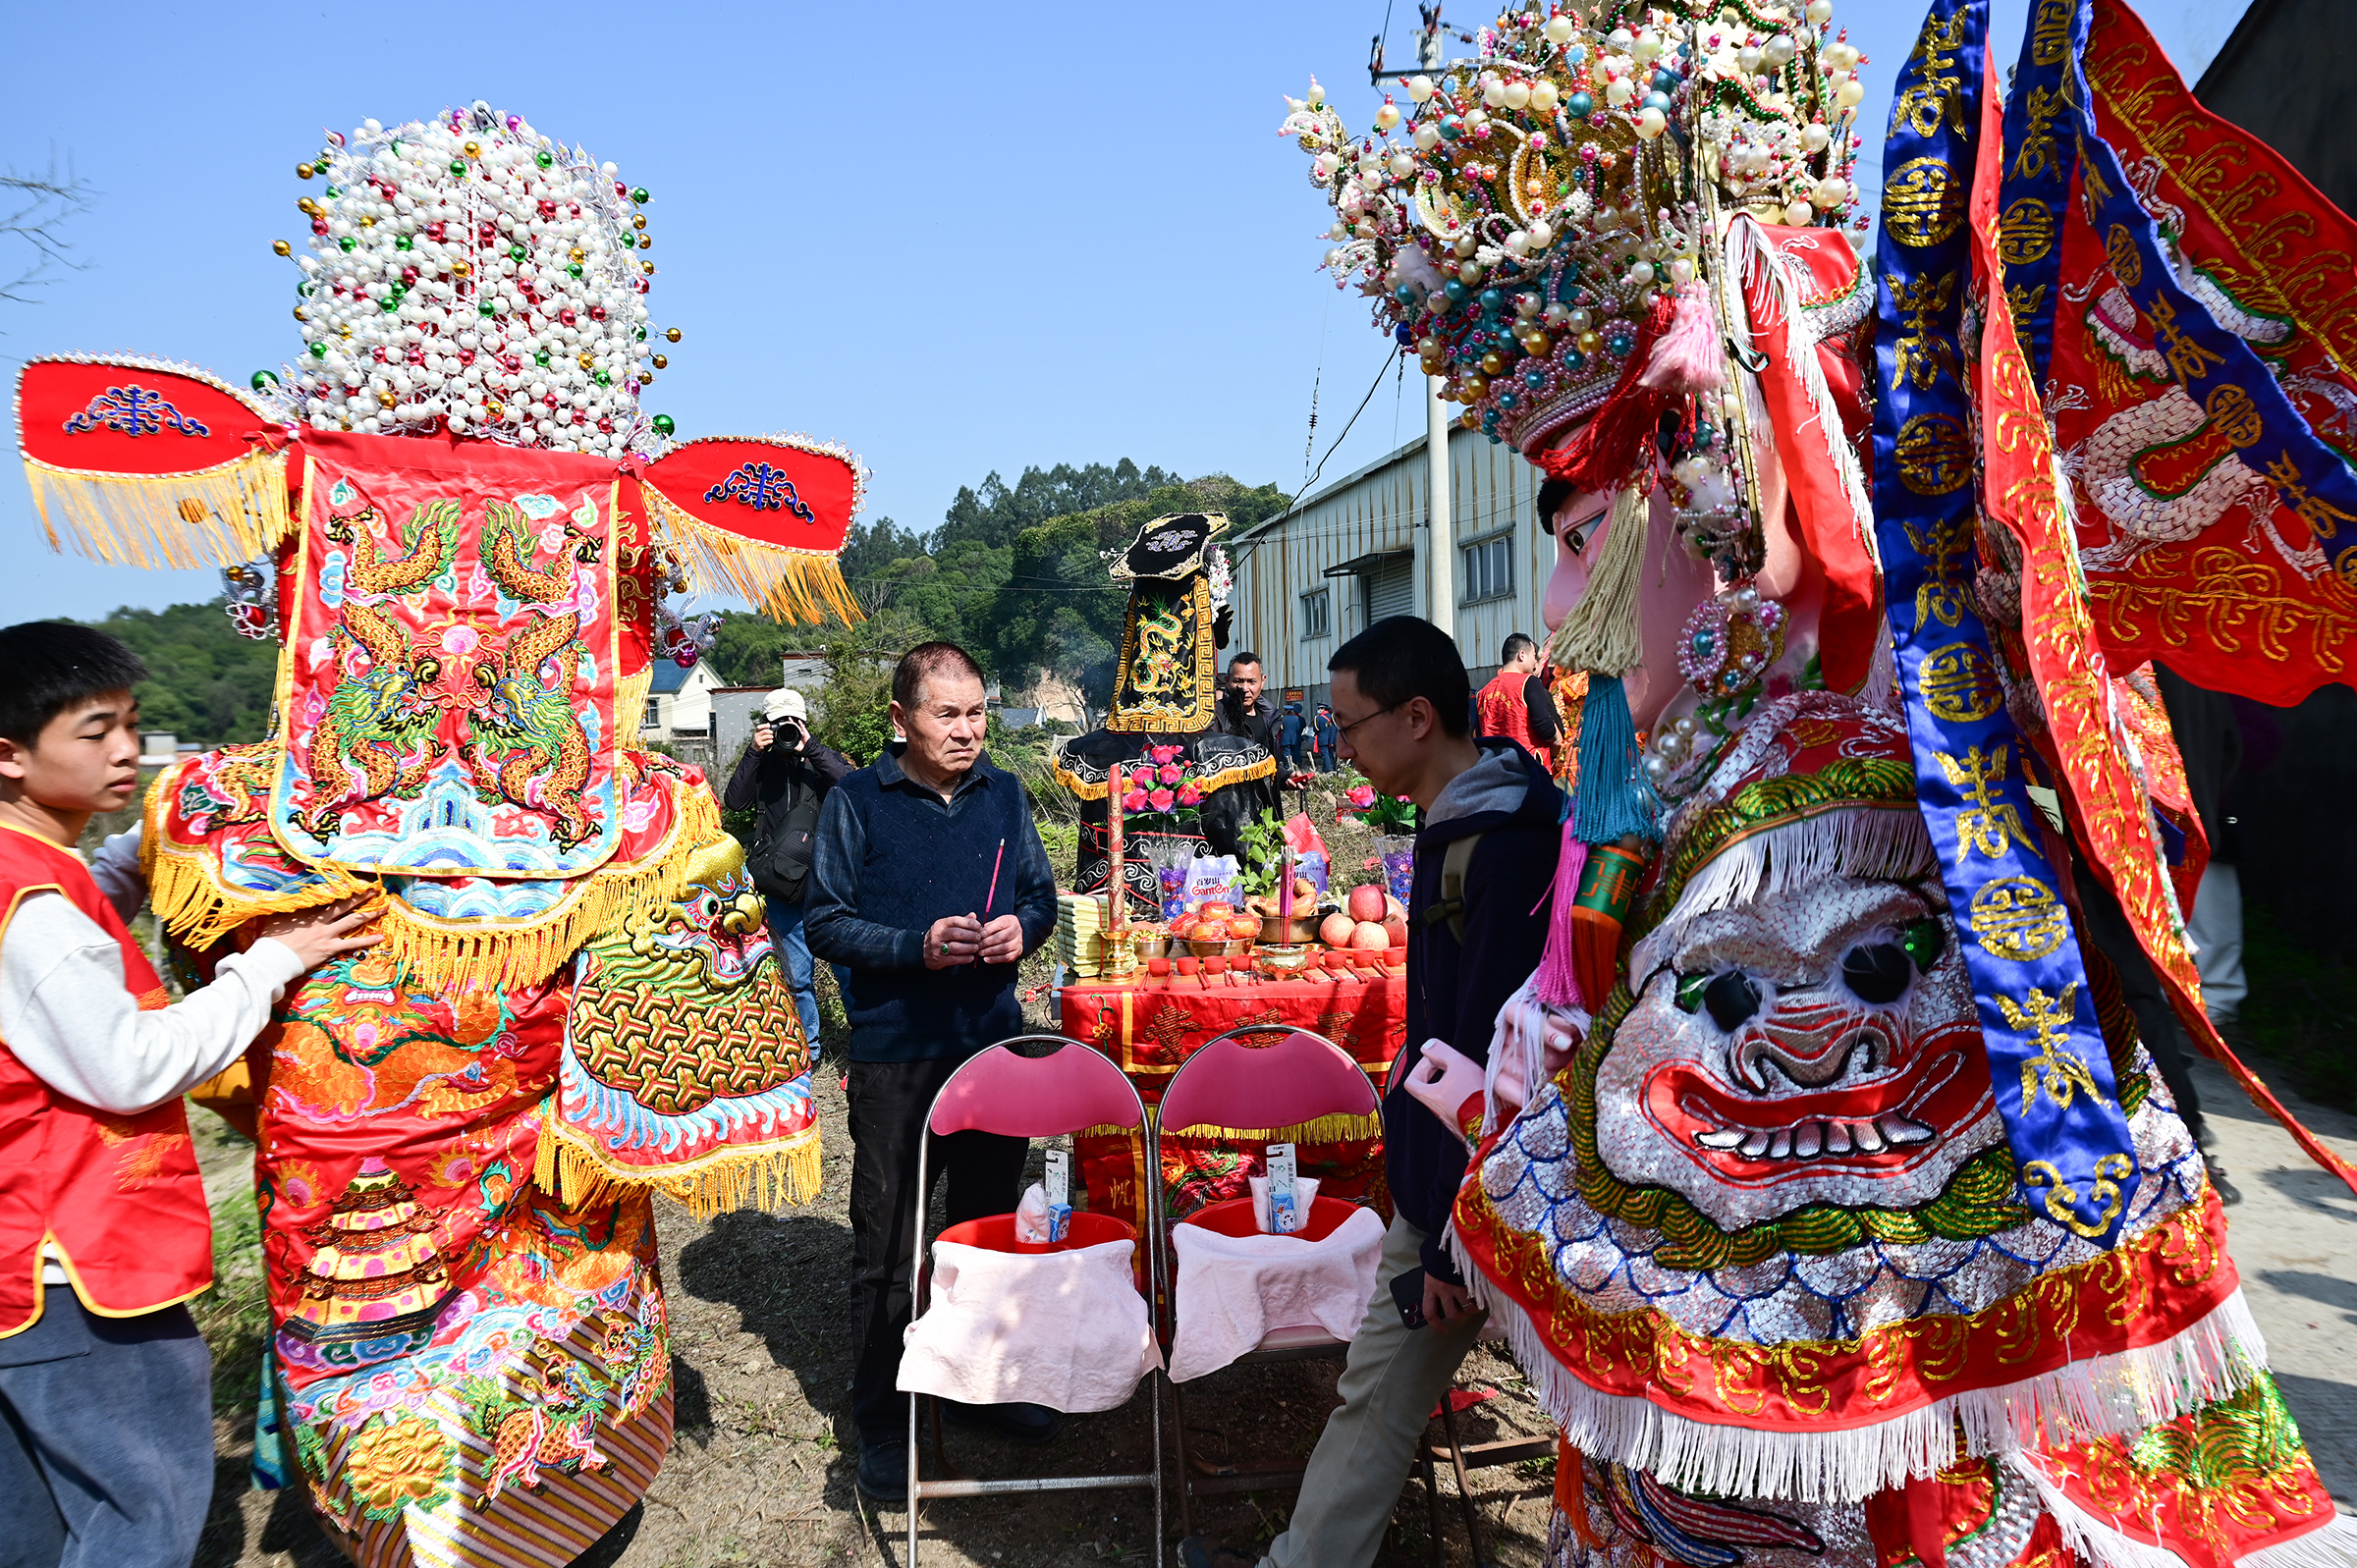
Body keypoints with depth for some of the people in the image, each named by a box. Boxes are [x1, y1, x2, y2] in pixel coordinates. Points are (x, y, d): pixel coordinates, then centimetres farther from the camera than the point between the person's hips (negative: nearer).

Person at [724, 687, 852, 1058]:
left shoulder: (824, 759, 6)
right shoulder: (762, 766, 11)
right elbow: (734, 802, -3)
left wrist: (809, 747, -16)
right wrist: (754, 752, -9)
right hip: (780, 888, 2)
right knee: (797, 975, 7)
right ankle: (808, 1050, 19)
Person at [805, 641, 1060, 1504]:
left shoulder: (1004, 795, 6)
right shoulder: (855, 802, -5)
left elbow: (1042, 895, 15)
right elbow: (824, 920, -6)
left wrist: (1023, 927, -8)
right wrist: (918, 946, -19)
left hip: (993, 1042, 4)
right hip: (894, 1053, -4)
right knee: (886, 1245, 4)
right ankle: (882, 1422, 19)